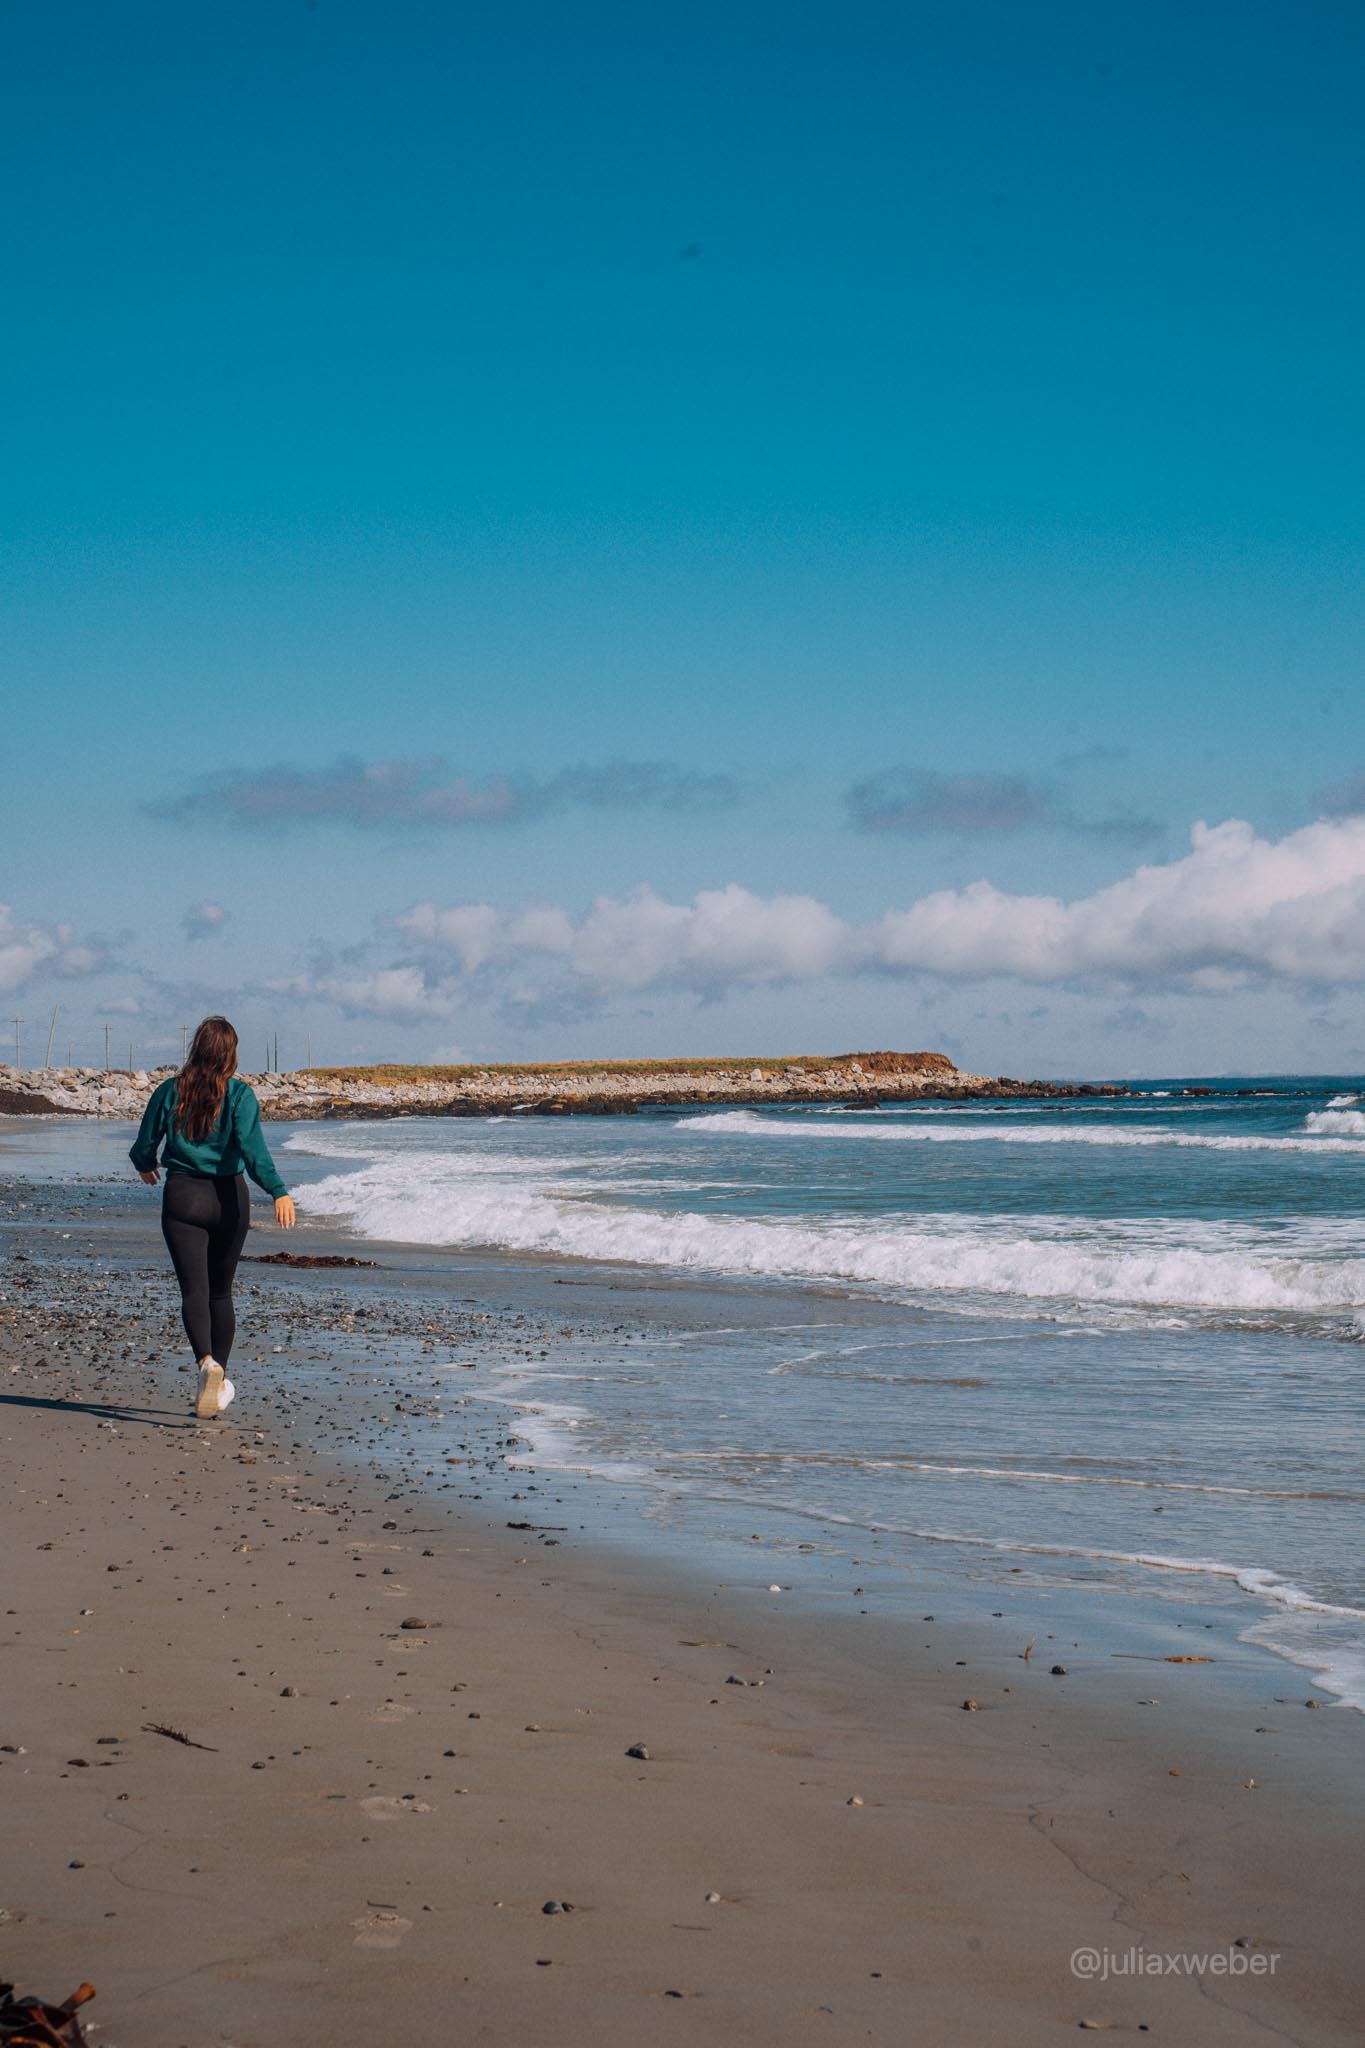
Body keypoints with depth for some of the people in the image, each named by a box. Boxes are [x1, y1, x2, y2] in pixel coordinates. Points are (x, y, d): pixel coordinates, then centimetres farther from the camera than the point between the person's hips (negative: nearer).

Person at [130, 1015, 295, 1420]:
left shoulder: (169, 1092, -1)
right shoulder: (240, 1095, -5)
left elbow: (144, 1146, 7)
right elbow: (252, 1147, -20)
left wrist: (146, 1166, 30)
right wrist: (278, 1192, -28)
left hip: (182, 1197, -1)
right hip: (228, 1197, 1)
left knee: (194, 1290, -7)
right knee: (220, 1291, 15)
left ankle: (208, 1363, -33)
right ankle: (218, 1384, 20)